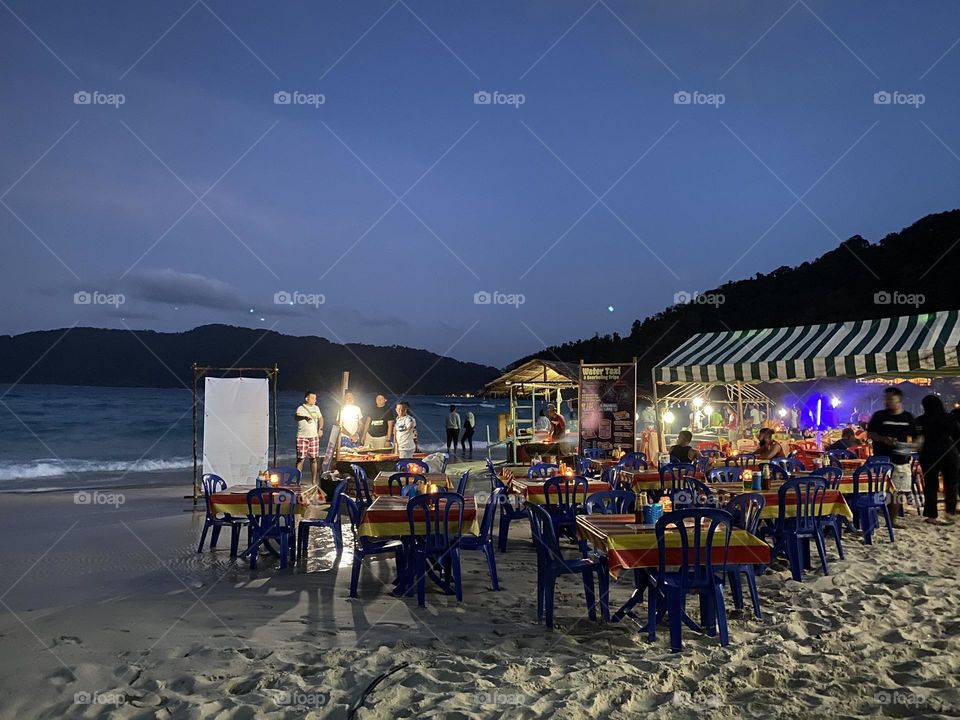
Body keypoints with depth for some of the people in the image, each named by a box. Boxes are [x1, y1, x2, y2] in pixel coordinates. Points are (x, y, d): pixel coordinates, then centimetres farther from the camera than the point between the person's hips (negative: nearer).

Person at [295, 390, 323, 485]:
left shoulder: (316, 408, 10)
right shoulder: (301, 408, -8)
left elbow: (320, 418, 27)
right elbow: (296, 416, -29)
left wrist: (320, 428, 12)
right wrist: (305, 417, -49)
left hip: (314, 437, 5)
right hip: (302, 437, -5)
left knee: (314, 459, 7)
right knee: (300, 459, -4)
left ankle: (314, 481, 15)